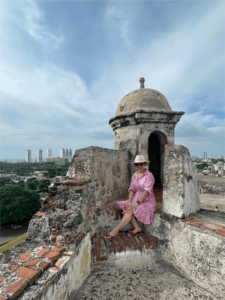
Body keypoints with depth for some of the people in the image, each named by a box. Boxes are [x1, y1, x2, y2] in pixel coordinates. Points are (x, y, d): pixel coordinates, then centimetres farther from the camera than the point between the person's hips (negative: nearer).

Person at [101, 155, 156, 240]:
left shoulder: (149, 175, -14)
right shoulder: (134, 175, 5)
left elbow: (147, 190, -22)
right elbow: (132, 188, 3)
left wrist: (138, 202, -29)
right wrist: (129, 200, -14)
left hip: (147, 202, -6)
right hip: (136, 199, 6)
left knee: (130, 210, -25)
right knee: (126, 207, -20)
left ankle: (114, 232, -19)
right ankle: (137, 229, -9)